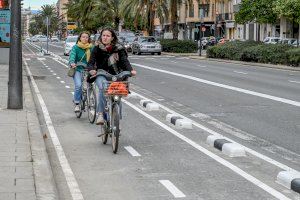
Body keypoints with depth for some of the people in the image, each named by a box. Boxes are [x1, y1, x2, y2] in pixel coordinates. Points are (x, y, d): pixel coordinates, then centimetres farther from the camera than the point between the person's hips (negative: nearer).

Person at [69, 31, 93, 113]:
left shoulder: (91, 48, 8)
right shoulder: (76, 47, 1)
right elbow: (72, 55, -13)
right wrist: (72, 63, -35)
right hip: (77, 69, -3)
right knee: (78, 85, -21)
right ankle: (77, 104, -8)